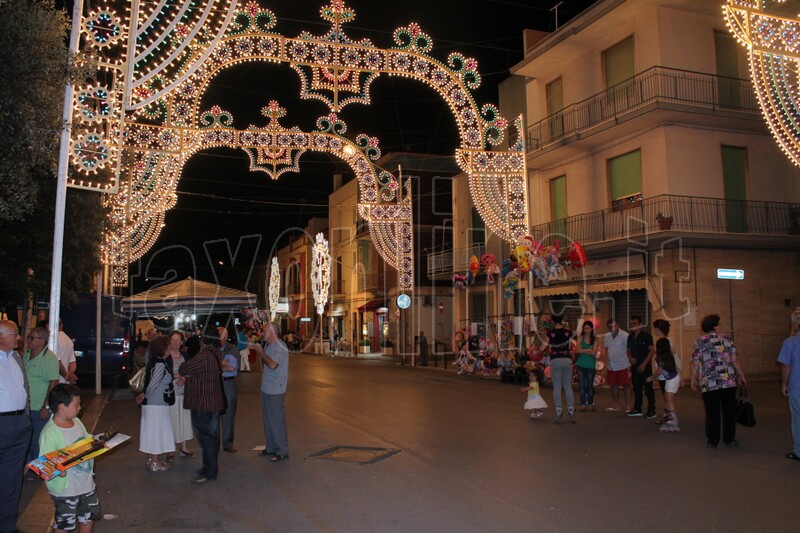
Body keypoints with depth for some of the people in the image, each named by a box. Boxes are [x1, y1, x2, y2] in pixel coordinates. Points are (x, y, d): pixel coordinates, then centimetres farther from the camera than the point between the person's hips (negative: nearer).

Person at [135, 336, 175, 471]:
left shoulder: (153, 362, 9)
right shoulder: (160, 364, -20)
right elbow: (153, 384, -19)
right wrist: (145, 396, -5)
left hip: (152, 403, 9)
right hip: (157, 404, -9)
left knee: (153, 432, 16)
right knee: (156, 431, 0)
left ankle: (152, 459, 26)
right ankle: (154, 462, 8)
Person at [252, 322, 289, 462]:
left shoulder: (280, 347, -17)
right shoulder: (269, 346, 11)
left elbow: (272, 364, -27)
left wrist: (261, 352, -17)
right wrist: (259, 352, 5)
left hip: (276, 390, -9)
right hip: (267, 388, 9)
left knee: (277, 421, -2)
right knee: (268, 419, 17)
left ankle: (282, 451, 7)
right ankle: (271, 447, 30)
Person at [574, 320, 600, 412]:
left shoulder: (595, 339, 1)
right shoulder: (580, 338, 2)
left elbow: (594, 352, -9)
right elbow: (577, 350, -9)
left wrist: (583, 350, -8)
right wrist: (589, 350, -11)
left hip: (591, 365, 0)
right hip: (581, 365, 0)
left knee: (590, 385, 6)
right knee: (582, 385, 1)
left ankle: (590, 404, 16)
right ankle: (583, 404, 6)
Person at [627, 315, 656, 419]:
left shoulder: (646, 336, -8)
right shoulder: (630, 337, 12)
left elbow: (652, 350, -12)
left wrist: (644, 364, -16)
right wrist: (630, 358, -4)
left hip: (645, 366, -6)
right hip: (635, 366, 6)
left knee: (648, 389, -3)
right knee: (636, 388, 11)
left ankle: (651, 411, 3)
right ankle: (637, 409, 19)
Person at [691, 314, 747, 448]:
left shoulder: (699, 342, 0)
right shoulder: (727, 339, 2)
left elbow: (695, 364, -2)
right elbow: (735, 360, 0)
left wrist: (693, 380, 7)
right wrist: (741, 376, 10)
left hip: (709, 384, -1)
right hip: (729, 382, 1)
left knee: (712, 413, 5)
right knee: (729, 411, 11)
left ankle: (713, 441, 9)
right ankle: (729, 440, 16)